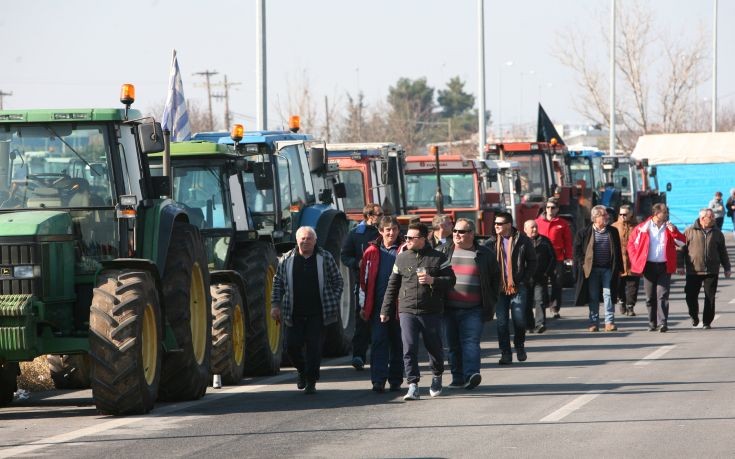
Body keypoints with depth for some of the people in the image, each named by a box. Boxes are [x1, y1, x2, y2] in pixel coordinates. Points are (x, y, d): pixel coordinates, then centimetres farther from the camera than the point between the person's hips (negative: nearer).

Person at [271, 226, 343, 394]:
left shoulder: (325, 258, 3)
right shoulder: (287, 260, 6)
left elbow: (337, 281, 9)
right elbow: (278, 283, 12)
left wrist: (334, 303, 2)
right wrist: (275, 305, 5)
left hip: (317, 314, -2)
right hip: (294, 314, 2)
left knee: (314, 347, -4)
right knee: (292, 346, -1)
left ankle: (311, 381, 7)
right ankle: (302, 371, 27)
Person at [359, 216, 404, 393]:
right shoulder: (372, 252, 7)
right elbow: (364, 280, 9)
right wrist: (364, 306, 7)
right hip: (377, 304, 0)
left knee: (397, 343, 7)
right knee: (378, 341, -5)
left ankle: (395, 381, 16)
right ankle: (378, 381, -8)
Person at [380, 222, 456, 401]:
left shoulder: (438, 258, 1)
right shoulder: (402, 258, 9)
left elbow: (451, 280, 0)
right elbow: (392, 285, 13)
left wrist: (433, 280, -17)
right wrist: (385, 310, 13)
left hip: (431, 312, -1)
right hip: (407, 311, 1)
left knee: (435, 347, 11)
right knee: (409, 349, -9)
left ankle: (437, 376, 36)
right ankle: (413, 386, -9)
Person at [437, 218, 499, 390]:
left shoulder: (485, 255, 5)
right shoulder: (443, 251, 9)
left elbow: (495, 279, 12)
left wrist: (491, 303, 7)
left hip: (473, 310, -3)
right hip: (449, 309, 3)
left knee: (471, 341, -16)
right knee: (453, 344, 7)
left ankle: (471, 374, -27)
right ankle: (458, 377, 15)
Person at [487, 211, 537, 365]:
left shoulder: (522, 240, -2)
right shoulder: (492, 242, 4)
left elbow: (532, 262, 4)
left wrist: (524, 280, -4)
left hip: (517, 287, -2)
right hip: (499, 288, 2)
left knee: (519, 320, -2)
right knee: (502, 322, 0)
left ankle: (520, 346, 24)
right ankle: (505, 354, 7)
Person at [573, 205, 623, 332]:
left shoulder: (613, 232, 8)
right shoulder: (584, 232, -1)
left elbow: (618, 250, 12)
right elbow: (577, 250, 3)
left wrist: (618, 267, 6)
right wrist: (583, 264, -6)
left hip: (608, 269, 1)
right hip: (592, 269, -1)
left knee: (609, 295, -2)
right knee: (593, 298, 3)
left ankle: (609, 322, 0)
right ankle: (594, 323, 8)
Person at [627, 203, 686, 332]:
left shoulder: (669, 228, 8)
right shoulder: (643, 228, 4)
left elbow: (683, 242, 2)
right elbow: (631, 243, 11)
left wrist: (674, 231, -12)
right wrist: (635, 260, 1)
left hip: (664, 267, -1)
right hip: (648, 266, 1)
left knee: (662, 295, -9)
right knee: (650, 297, 6)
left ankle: (663, 323, -13)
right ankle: (652, 323, 15)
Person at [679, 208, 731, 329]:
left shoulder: (717, 233, 8)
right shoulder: (690, 232, 1)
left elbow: (723, 252, 14)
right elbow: (682, 249, 4)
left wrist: (727, 268, 13)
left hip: (711, 271, 1)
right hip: (693, 271, -1)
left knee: (710, 297, 0)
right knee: (691, 296, 1)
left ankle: (707, 321, 10)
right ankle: (694, 317, 24)